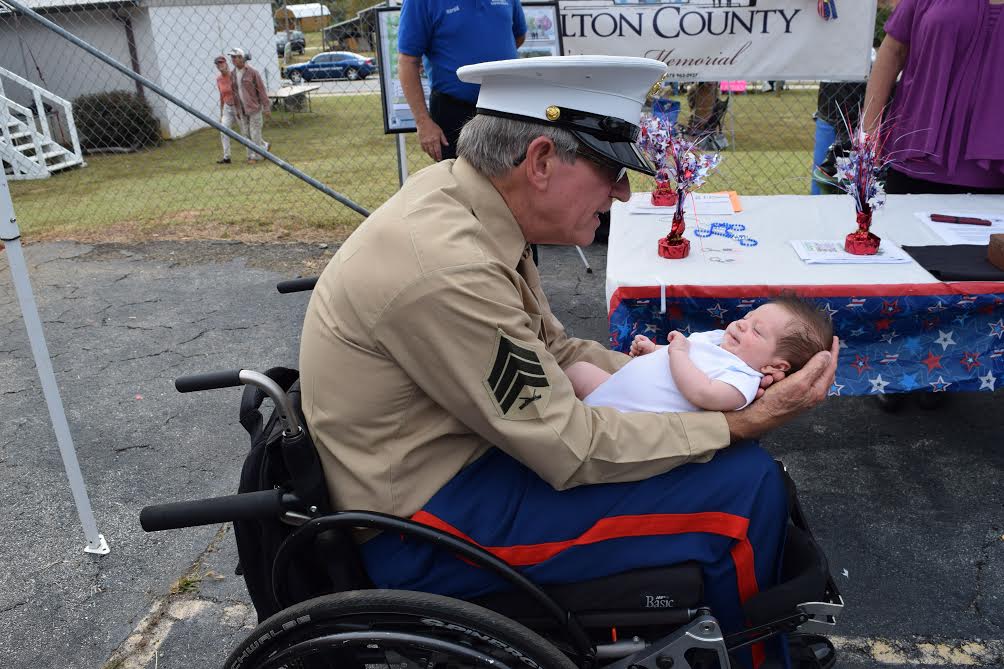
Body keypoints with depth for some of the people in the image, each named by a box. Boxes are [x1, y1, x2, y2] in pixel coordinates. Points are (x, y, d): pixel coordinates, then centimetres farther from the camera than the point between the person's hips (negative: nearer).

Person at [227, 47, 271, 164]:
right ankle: (264, 146, 26)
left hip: (254, 107, -6)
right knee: (245, 133, 8)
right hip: (242, 110, 6)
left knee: (255, 133, -2)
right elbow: (233, 92, 13)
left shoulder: (252, 72, -10)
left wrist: (266, 106, -12)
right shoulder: (232, 74, 7)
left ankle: (255, 156, 10)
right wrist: (237, 109, 13)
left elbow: (261, 89, -9)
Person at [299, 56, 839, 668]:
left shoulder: (457, 192, -3)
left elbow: (556, 353, 6)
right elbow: (576, 451, -23)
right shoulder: (447, 269, -31)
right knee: (745, 489, -12)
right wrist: (744, 422, -16)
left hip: (451, 450, 9)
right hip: (423, 528, -9)